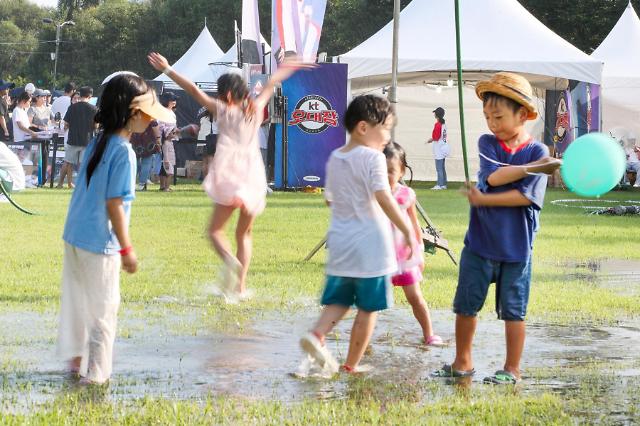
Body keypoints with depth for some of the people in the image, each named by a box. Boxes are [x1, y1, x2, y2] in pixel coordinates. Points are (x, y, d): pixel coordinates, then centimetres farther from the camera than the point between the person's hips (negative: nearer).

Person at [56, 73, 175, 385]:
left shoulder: (97, 143, 5)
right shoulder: (123, 152, -19)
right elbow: (114, 204, -20)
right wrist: (126, 249, -13)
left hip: (74, 236, 8)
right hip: (99, 243, -8)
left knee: (77, 299, 21)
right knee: (103, 309, 5)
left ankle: (76, 357, 34)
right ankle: (95, 373, 10)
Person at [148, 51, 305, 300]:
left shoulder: (222, 110, 1)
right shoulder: (255, 109, 10)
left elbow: (192, 90, 2)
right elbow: (269, 87, 28)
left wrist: (166, 69, 8)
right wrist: (284, 71, 44)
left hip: (229, 176, -4)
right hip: (254, 177, 4)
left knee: (215, 230, 5)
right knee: (244, 233, 17)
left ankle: (230, 260, -26)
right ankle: (241, 286, 11)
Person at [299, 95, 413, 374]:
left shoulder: (334, 158, 10)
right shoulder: (373, 158, -13)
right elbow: (384, 198, -23)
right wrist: (407, 232, -21)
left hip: (340, 244, 6)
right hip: (370, 246, -6)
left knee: (339, 300, 15)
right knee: (368, 308, 5)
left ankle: (317, 334, -12)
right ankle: (351, 365, 9)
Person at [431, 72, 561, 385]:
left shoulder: (538, 151, -7)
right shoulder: (487, 143, 2)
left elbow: (526, 196, -18)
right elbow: (493, 176, -16)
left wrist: (482, 199, -17)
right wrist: (533, 167, -20)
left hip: (516, 248, -3)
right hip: (479, 243, 3)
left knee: (513, 310, 6)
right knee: (466, 304, 10)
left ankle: (512, 369, 18)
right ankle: (462, 363, 24)